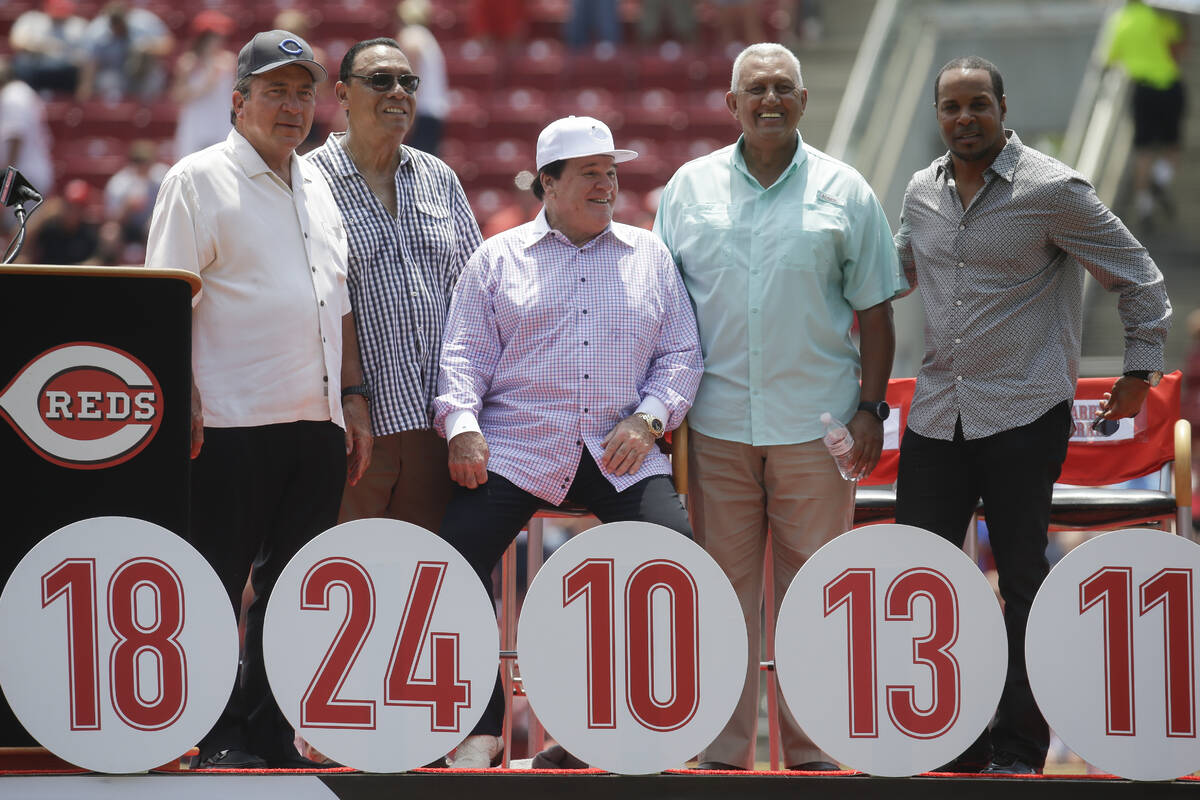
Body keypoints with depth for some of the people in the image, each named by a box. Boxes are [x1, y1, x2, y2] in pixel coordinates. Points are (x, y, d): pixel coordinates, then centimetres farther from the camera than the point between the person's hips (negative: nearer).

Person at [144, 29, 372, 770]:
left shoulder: (317, 187, 18)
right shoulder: (200, 180, -2)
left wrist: (353, 396, 15)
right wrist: (181, 404, -15)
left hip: (318, 426, 7)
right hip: (233, 425, -7)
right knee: (217, 588, -4)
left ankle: (270, 735, 14)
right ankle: (222, 741, 1)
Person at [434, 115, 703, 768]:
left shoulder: (650, 257, 17)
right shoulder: (498, 259, 12)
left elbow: (681, 354, 13)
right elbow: (466, 353, 7)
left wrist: (648, 417, -4)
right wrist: (462, 424, -10)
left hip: (621, 457, 1)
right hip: (514, 451, -1)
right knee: (457, 555, -21)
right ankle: (481, 728, -9)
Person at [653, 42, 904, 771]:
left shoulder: (843, 192, 6)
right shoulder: (691, 188, 9)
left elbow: (874, 311, 7)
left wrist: (872, 408, 0)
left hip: (816, 426, -1)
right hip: (719, 426, 1)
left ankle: (815, 751, 8)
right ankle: (724, 751, 9)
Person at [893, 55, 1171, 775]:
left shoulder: (1054, 189, -8)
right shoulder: (923, 191, 9)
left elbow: (1138, 278, -1)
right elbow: (894, 272, 29)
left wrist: (1142, 367, 0)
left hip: (1024, 415, -5)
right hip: (937, 413, 5)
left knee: (1023, 582, 0)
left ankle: (1018, 753, 9)